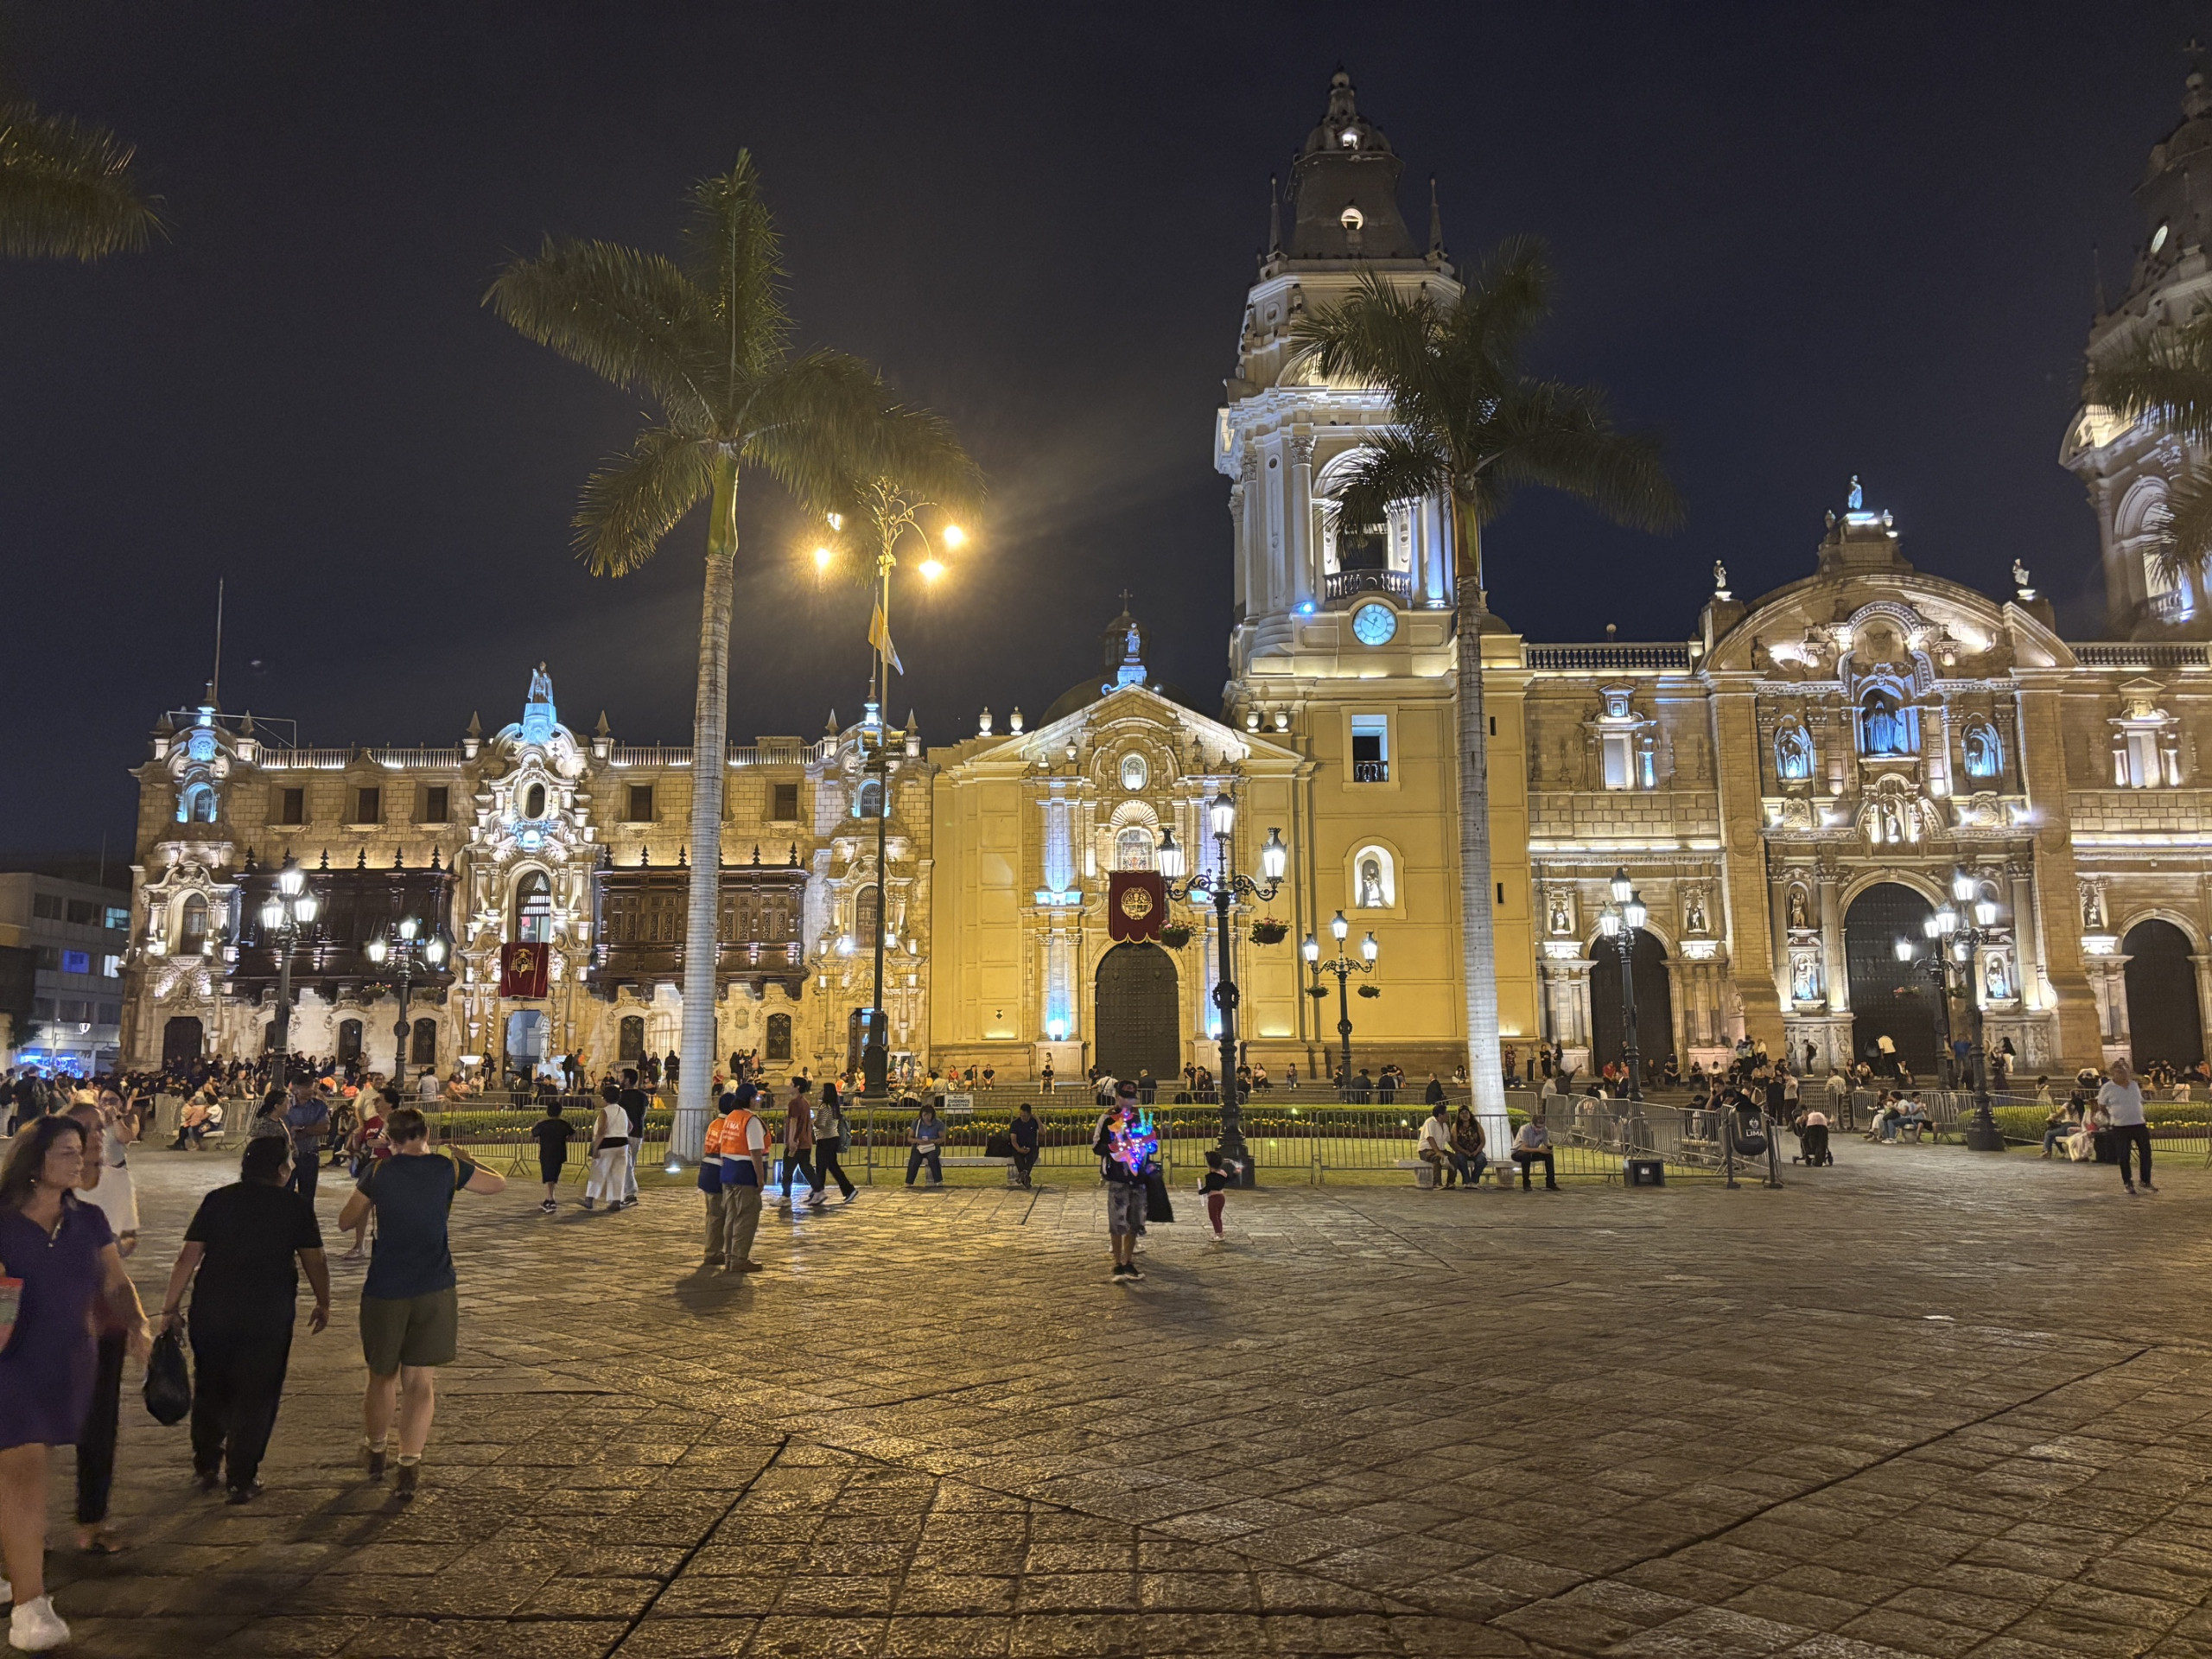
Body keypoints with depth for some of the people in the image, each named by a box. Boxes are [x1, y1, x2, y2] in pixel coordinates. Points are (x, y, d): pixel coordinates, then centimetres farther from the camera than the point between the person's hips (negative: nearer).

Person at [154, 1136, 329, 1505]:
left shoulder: (217, 1200, 2)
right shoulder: (296, 1205, -1)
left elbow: (188, 1258, -1)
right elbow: (314, 1261, 2)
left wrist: (171, 1306, 9)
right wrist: (323, 1303, 16)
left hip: (212, 1311, 3)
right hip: (269, 1315, -2)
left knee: (210, 1390, 21)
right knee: (256, 1395, 9)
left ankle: (207, 1467, 33)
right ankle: (243, 1480, 13)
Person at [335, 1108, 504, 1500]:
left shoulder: (378, 1173, -2)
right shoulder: (447, 1169, -3)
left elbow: (345, 1221, 10)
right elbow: (499, 1184, 11)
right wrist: (463, 1163, 24)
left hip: (384, 1289, 1)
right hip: (434, 1290, 0)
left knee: (382, 1374, 19)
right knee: (419, 1378, 7)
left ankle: (375, 1452, 36)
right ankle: (409, 1465, 1)